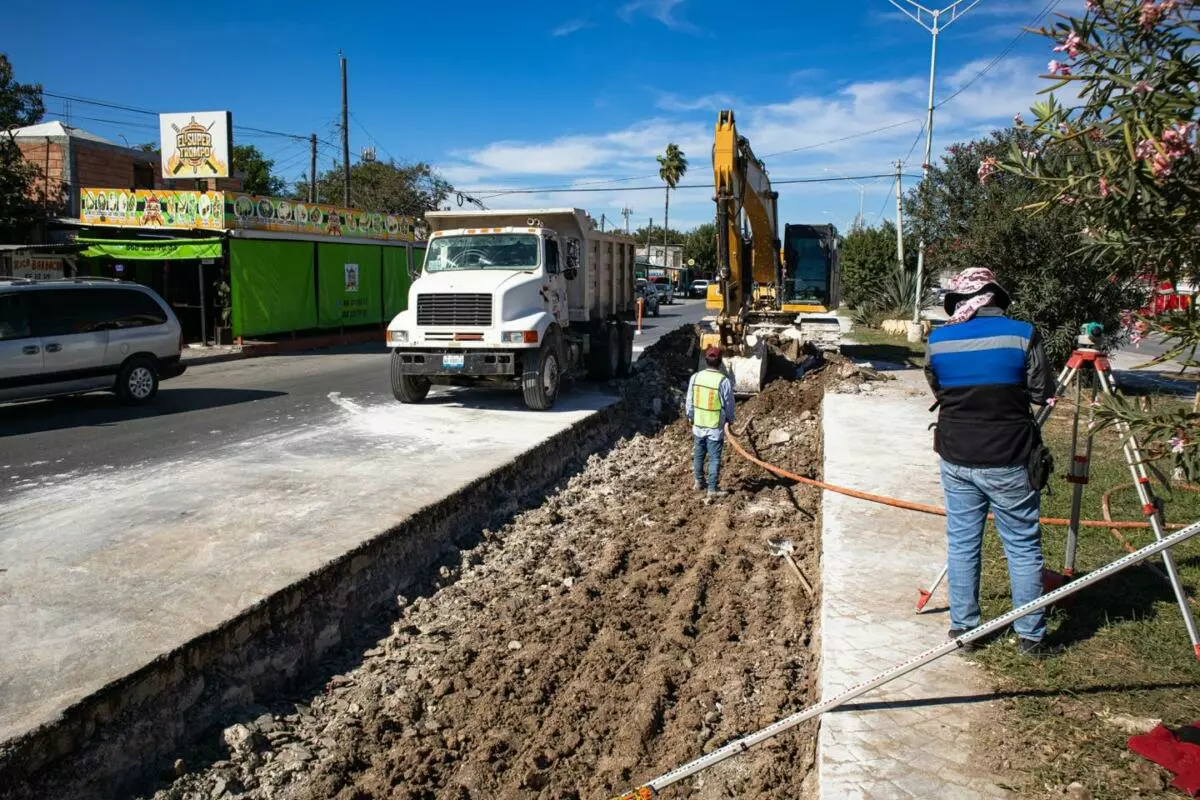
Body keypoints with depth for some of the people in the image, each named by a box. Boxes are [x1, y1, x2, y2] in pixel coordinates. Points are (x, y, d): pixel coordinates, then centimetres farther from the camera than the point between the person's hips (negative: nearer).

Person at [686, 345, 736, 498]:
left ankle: (699, 482, 32)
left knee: (699, 454, 19)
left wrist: (690, 417, 19)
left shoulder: (695, 377, -6)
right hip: (715, 427, -4)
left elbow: (690, 401, 4)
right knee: (714, 458, 4)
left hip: (698, 425, 4)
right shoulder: (724, 381, -18)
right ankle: (712, 489, 8)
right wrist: (730, 419, 11)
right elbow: (729, 405, -7)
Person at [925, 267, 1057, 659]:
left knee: (962, 543, 13)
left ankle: (962, 627, 22)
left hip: (956, 458, 3)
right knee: (1023, 547, 10)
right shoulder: (1021, 335, -10)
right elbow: (1043, 392, -2)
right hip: (1008, 462, -2)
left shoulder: (937, 340, -2)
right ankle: (1030, 636, 18)